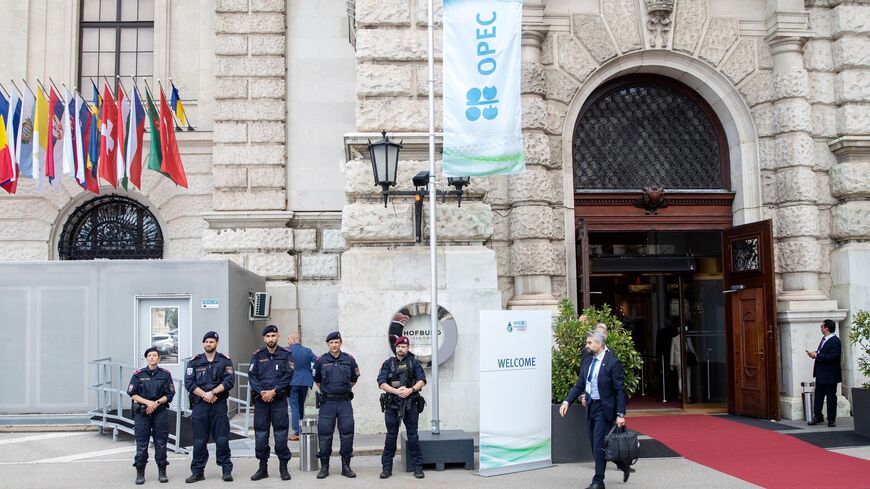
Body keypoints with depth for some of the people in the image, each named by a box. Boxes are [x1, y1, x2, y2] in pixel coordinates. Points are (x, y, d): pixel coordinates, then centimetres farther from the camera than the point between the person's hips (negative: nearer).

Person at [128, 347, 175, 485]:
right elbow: (132, 393, 0)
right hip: (142, 412, -1)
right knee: (141, 444, -2)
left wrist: (156, 403, -10)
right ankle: (140, 473, 7)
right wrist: (148, 402, -12)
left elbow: (170, 394, 4)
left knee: (161, 442, 3)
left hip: (160, 412, 1)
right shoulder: (138, 374, 3)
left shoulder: (165, 374, 5)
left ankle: (162, 472, 12)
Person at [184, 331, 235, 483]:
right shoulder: (194, 362, 8)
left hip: (219, 404, -1)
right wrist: (204, 395, -13)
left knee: (222, 439, -1)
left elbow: (229, 381, -5)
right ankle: (197, 472, 11)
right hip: (199, 404, 1)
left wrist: (212, 393, -15)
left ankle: (227, 470, 7)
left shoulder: (225, 361, 6)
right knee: (199, 440, 3)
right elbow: (189, 383, -1)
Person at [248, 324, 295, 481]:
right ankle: (263, 467, 13)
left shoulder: (285, 355, 4)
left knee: (281, 433, -1)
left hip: (279, 399, -2)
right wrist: (261, 392, -13)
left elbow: (288, 375, -4)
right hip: (260, 399, 2)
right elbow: (251, 376, 1)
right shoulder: (257, 355, 9)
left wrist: (274, 391, -13)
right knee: (261, 434, 4)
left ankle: (283, 467, 7)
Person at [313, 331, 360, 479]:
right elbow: (317, 380, 17)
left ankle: (346, 466, 10)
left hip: (344, 402, 1)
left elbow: (354, 379, 18)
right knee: (324, 434, 0)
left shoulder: (349, 360, 2)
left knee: (347, 433, 0)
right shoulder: (321, 361, 0)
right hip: (327, 402, -1)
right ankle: (324, 467, 10)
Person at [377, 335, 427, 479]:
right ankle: (387, 468, 11)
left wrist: (411, 390, -17)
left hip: (410, 404, 0)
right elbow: (381, 383, -2)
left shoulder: (414, 363, 8)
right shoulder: (388, 363, 8)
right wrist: (396, 391, -17)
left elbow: (422, 380, 0)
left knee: (413, 436, 1)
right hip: (392, 404, 0)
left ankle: (417, 467, 8)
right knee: (391, 436, 4)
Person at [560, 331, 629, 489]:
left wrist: (620, 414, -17)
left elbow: (620, 391, -13)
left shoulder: (612, 363, -12)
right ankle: (623, 464, 31)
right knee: (595, 445, 12)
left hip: (604, 408, -8)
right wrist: (567, 402, -1)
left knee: (599, 444, -7)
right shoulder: (587, 361, 9)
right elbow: (579, 385, 12)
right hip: (590, 407, 8)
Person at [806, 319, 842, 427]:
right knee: (818, 396, 13)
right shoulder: (824, 339, 9)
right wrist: (814, 354, 0)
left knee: (831, 397, 4)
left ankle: (831, 419, 13)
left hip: (830, 375, -9)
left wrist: (816, 355, -23)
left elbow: (833, 357, -27)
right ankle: (817, 417, 22)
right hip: (821, 374, 9)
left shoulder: (835, 341, -19)